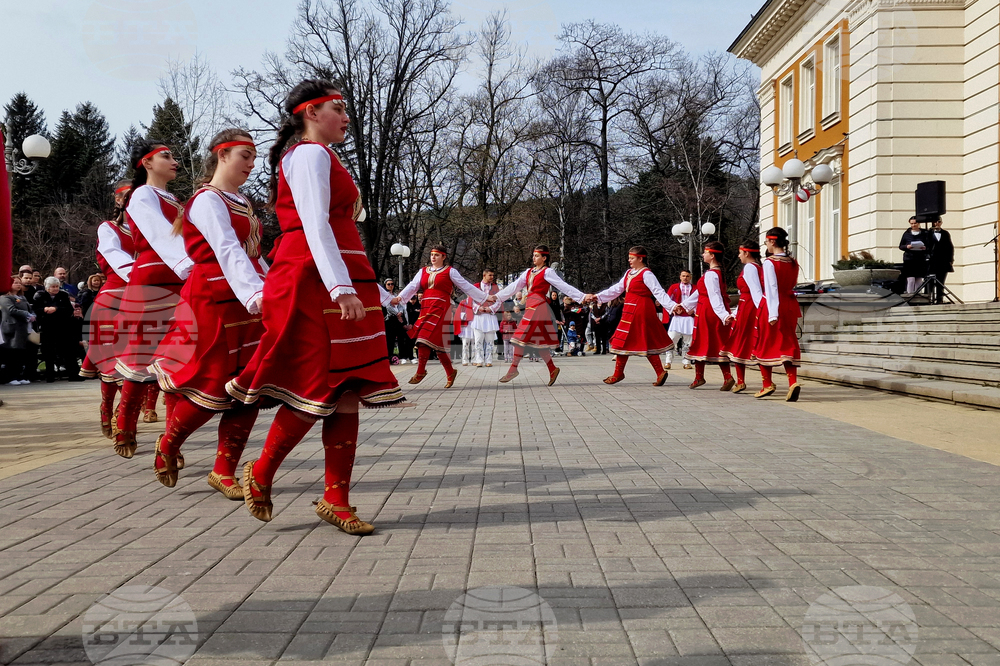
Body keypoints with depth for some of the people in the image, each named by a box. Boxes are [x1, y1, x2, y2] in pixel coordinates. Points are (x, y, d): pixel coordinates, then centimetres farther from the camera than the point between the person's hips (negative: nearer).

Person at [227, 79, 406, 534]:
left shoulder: (317, 156, 26)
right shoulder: (310, 154, -6)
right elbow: (315, 225, -19)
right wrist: (342, 288, -29)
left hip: (336, 283, 10)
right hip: (314, 281, -10)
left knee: (347, 393, 3)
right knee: (316, 390, -8)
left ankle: (336, 499, 6)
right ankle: (260, 475, 11)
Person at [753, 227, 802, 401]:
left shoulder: (769, 263, -12)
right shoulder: (793, 263, 8)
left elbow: (771, 289, -17)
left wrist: (772, 314, -19)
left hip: (773, 306, -6)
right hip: (790, 305, 6)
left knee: (765, 343, 9)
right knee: (787, 344, 6)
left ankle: (767, 384, 15)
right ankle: (793, 382, -12)